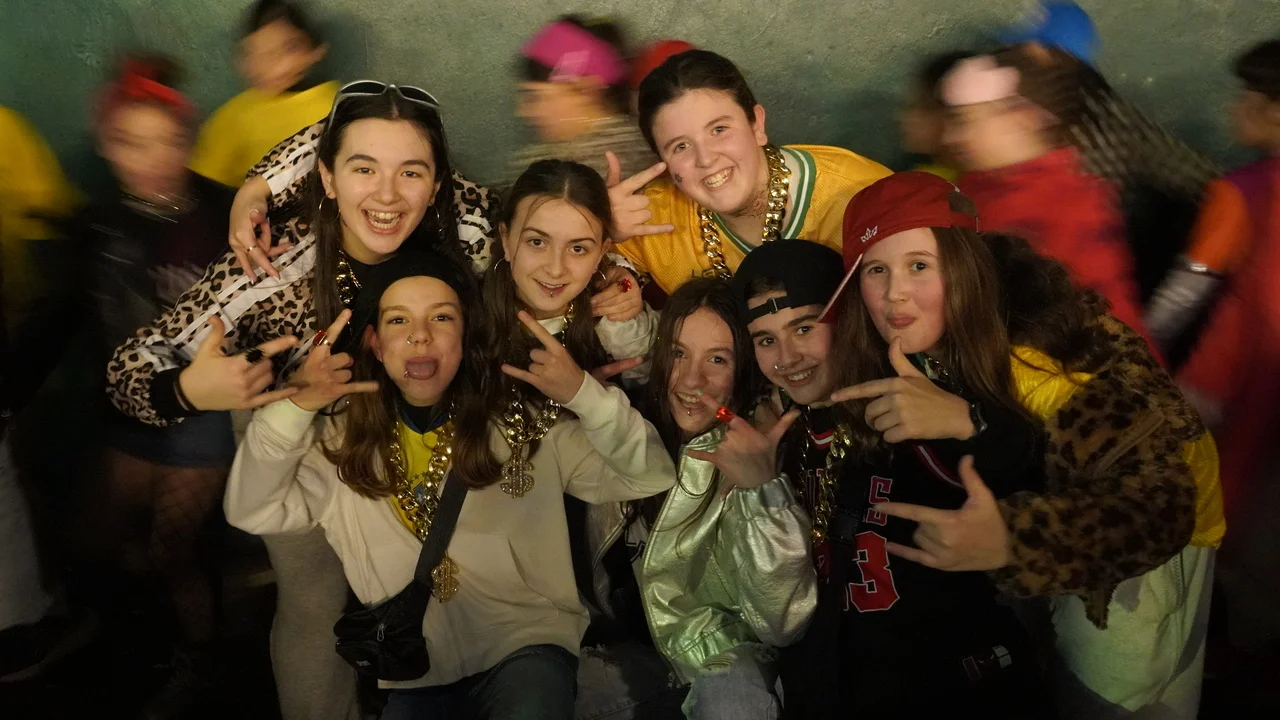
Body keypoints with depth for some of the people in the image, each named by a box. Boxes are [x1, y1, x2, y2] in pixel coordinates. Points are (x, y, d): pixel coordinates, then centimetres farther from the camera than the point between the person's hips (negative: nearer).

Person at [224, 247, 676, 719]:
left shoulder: (529, 429, -5)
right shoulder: (343, 443, 3)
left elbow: (649, 479, -9)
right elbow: (252, 512, -6)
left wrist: (585, 394, -24)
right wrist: (296, 407, -19)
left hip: (524, 647, -3)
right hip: (409, 673, 4)